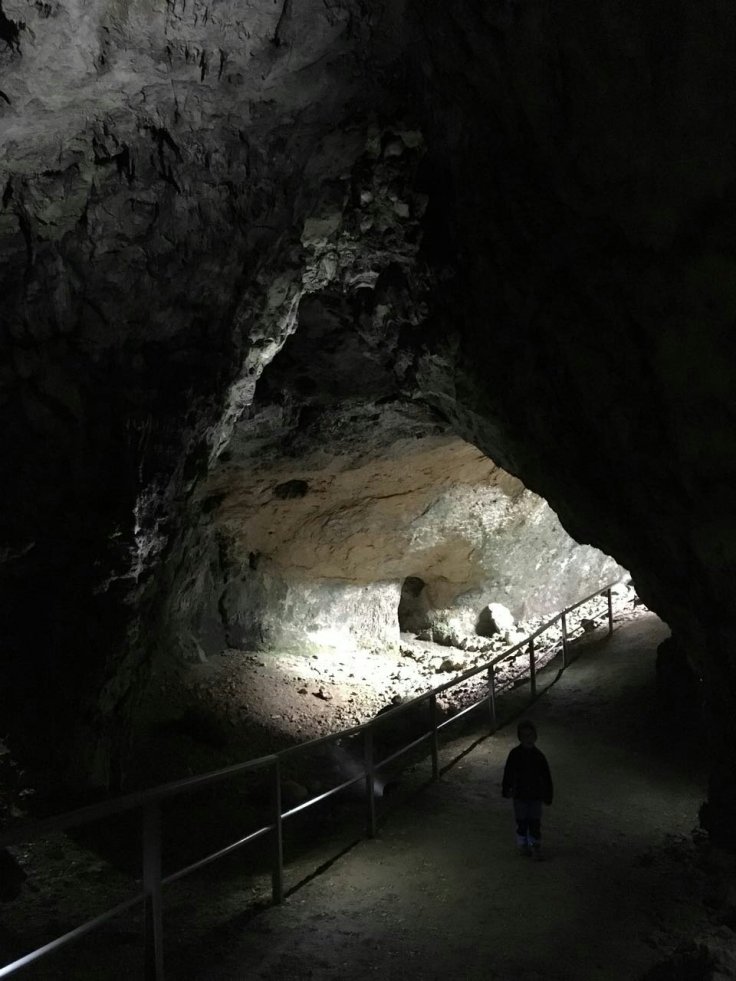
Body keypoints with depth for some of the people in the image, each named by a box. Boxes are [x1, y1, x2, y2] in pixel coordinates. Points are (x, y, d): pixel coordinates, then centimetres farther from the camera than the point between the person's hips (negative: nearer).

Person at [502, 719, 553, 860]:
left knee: (535, 823, 4)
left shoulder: (539, 756, -4)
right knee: (521, 822, 8)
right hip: (520, 795, 0)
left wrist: (548, 795, 4)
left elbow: (546, 777, 3)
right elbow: (508, 773, -1)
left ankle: (535, 846, 18)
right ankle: (522, 845, 24)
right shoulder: (514, 754, -6)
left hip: (536, 795, 0)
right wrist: (506, 789, -3)